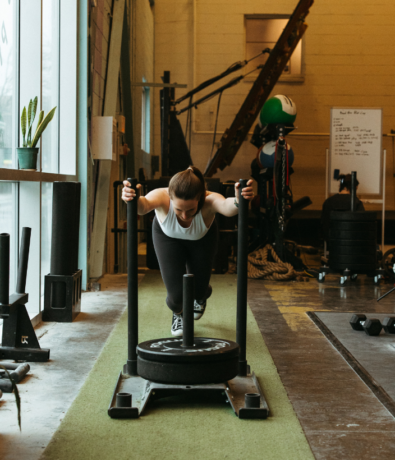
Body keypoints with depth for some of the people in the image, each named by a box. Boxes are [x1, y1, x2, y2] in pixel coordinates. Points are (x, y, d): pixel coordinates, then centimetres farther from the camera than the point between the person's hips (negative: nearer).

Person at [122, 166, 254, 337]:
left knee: (199, 289, 6)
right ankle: (178, 313, 30)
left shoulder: (208, 201, -44)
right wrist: (134, 199, -88)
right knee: (176, 294, -10)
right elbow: (144, 205, -66)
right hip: (168, 236, 0)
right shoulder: (162, 197, -43)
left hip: (202, 239, 1)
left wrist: (239, 201, -89)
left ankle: (200, 298, 49)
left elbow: (226, 207, -67)